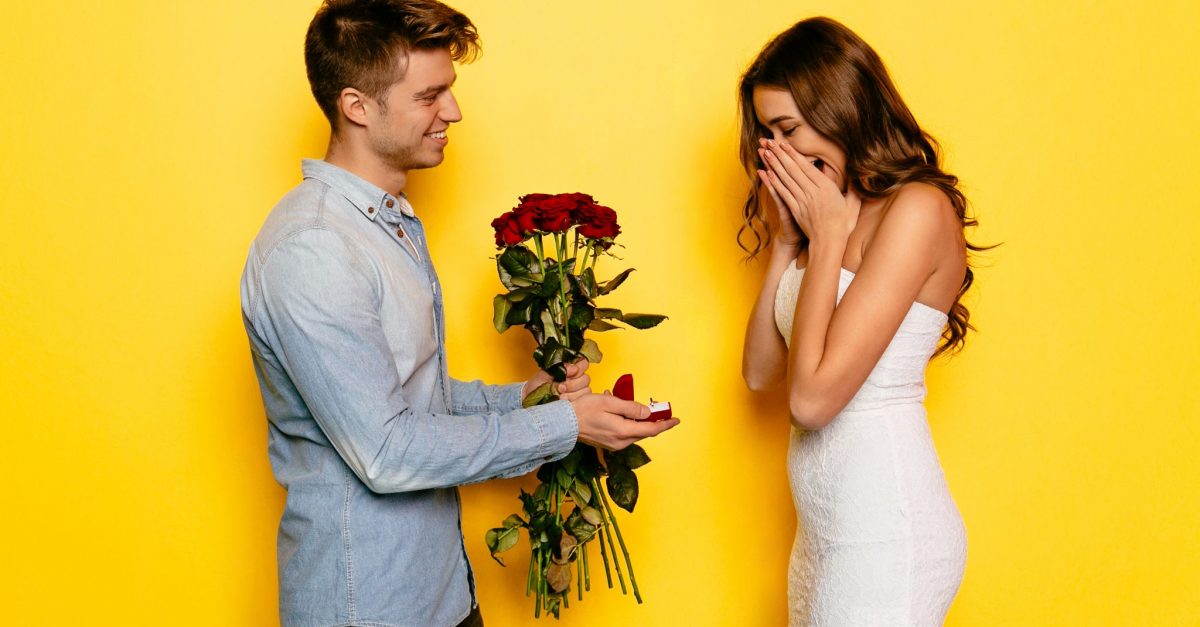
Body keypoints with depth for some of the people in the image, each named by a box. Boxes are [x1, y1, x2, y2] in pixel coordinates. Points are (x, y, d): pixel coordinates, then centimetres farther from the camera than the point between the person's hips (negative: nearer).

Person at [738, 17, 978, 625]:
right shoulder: (826, 216, 9)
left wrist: (826, 238, -14)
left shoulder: (917, 209, -17)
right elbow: (760, 371, 6)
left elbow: (813, 397, -22)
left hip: (884, 535, -8)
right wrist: (786, 238, 1)